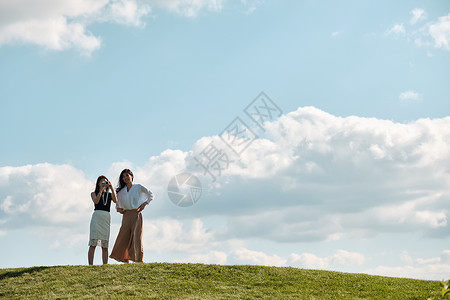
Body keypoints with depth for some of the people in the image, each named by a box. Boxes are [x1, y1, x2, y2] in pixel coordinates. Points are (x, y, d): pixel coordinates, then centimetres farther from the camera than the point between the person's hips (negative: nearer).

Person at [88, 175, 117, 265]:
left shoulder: (109, 194, 19)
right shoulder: (94, 193, 13)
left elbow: (115, 201, -2)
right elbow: (96, 201, -7)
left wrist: (111, 188, -7)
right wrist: (101, 189, -10)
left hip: (107, 218, 3)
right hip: (97, 216, -3)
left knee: (105, 246, 0)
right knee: (93, 244, -11)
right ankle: (90, 265, -16)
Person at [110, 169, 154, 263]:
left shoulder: (138, 187, 5)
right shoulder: (121, 191, 16)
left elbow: (151, 195, 10)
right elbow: (117, 202, 26)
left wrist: (144, 204, -3)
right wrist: (118, 208, 5)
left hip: (136, 214, -4)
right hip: (126, 216, 4)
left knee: (136, 238, -10)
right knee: (123, 238, -4)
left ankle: (139, 261, -10)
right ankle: (126, 262, -2)